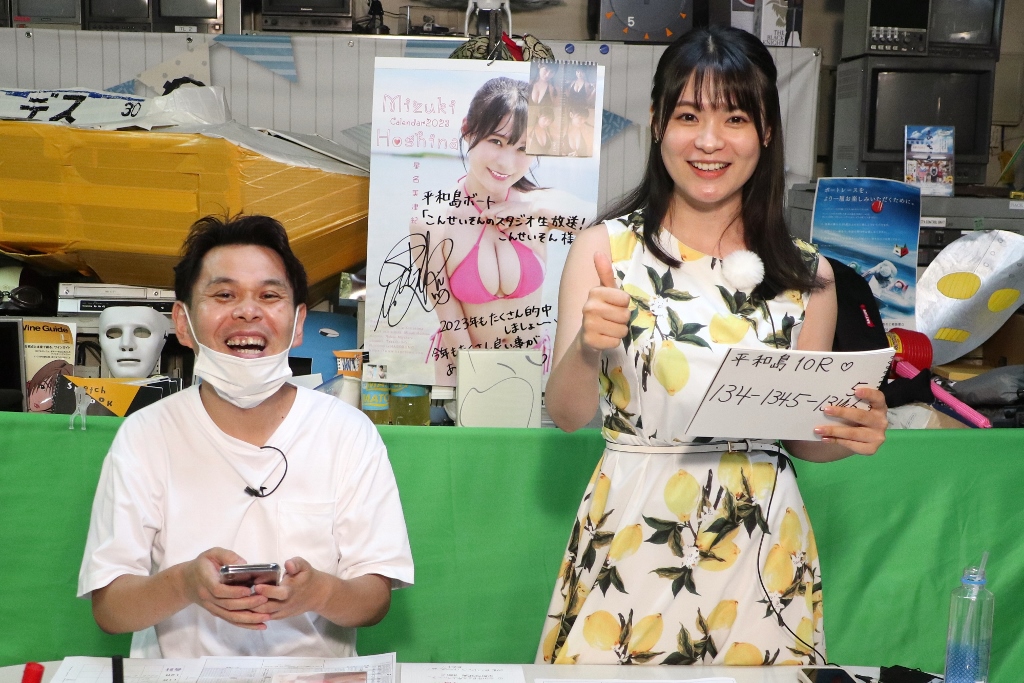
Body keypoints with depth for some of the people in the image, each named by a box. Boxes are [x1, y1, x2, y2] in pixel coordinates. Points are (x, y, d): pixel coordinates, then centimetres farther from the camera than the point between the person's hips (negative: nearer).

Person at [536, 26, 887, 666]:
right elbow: (567, 414, -6)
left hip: (761, 544, 2)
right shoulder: (605, 249, -4)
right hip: (633, 535, -1)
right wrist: (586, 348, -26)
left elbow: (804, 436, 9)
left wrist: (853, 434, -12)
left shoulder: (806, 274, 2)